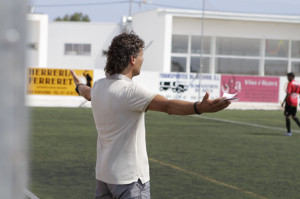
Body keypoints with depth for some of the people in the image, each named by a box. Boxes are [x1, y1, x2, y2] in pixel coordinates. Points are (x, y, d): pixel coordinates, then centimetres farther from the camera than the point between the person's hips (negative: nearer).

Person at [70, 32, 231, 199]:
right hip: (130, 179, -8)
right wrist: (200, 108, -53)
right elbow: (167, 105, -38)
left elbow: (87, 93, 30)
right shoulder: (130, 91, -22)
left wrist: (79, 86, 55)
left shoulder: (99, 86, 4)